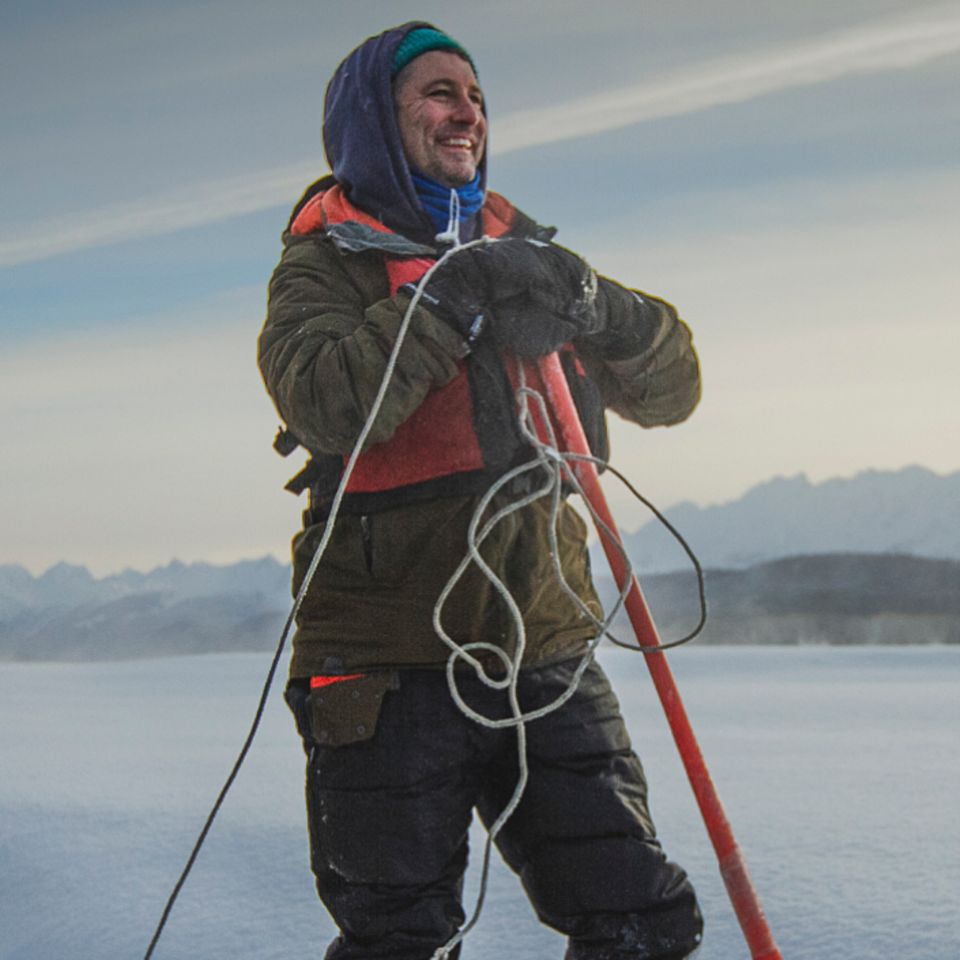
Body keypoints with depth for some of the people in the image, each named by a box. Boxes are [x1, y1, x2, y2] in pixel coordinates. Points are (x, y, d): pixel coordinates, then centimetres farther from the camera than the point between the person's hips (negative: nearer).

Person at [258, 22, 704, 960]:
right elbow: (323, 406, -19)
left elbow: (671, 388, 10)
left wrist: (592, 305, -9)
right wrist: (451, 299, -18)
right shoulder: (330, 258, 2)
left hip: (545, 654, 5)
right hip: (393, 663, -4)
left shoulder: (523, 252, 16)